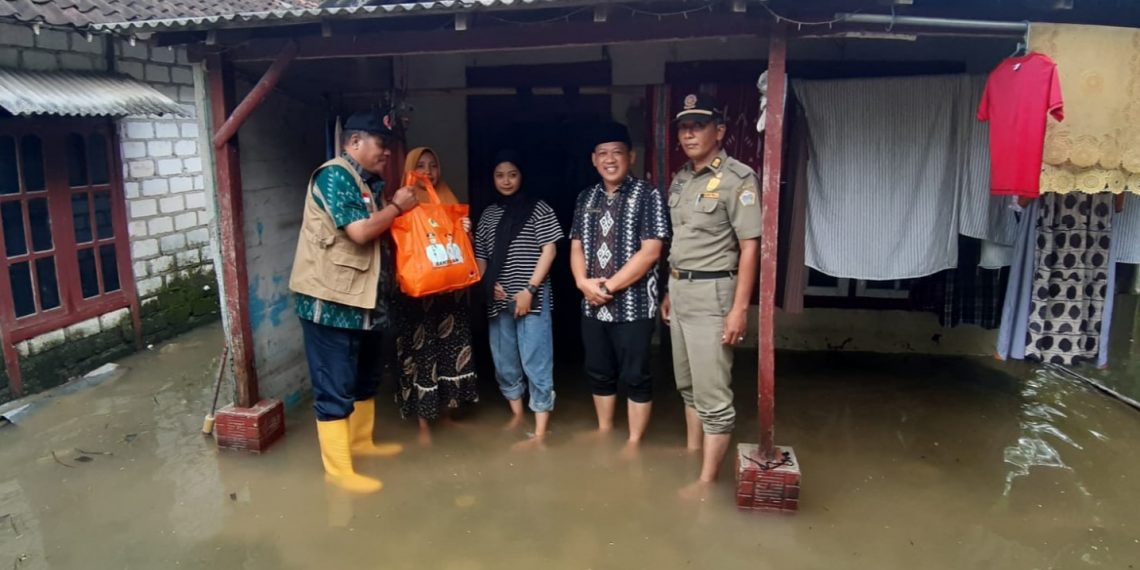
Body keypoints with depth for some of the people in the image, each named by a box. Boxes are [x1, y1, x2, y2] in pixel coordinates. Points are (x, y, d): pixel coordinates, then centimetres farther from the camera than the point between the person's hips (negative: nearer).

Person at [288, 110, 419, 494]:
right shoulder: (334, 175, -14)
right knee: (335, 387, -2)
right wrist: (397, 207, -9)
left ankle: (361, 441, 38)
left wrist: (395, 207, 4)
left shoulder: (368, 183, 15)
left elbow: (377, 233, 19)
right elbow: (359, 231, -22)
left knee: (364, 377, 21)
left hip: (362, 298, 10)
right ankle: (338, 470, 7)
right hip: (331, 301, -10)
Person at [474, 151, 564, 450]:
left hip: (533, 297, -5)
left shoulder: (538, 209, 0)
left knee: (536, 363, -5)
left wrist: (529, 289, -12)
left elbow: (549, 250, -5)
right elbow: (479, 255, 16)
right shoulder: (488, 214, 13)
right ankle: (517, 414, 34)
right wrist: (489, 283, -2)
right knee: (504, 361, 14)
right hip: (498, 300, 5)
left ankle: (540, 434, -1)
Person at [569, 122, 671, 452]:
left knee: (635, 376, 4)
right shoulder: (586, 198, 11)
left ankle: (634, 442, 19)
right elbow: (576, 246, 11)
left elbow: (650, 251, -15)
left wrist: (610, 285, -16)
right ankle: (604, 430, 35)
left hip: (633, 305, -5)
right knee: (599, 372, 16)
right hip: (592, 305, 6)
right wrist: (583, 281, -8)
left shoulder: (647, 195, -7)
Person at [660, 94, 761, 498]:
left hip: (711, 293, -8)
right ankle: (692, 451, 35)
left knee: (713, 393, -3)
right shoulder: (680, 180, 12)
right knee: (688, 384, 19)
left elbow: (749, 246, -16)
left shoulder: (737, 179, -12)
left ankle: (707, 480, 5)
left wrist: (740, 307, -20)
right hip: (680, 291, 8)